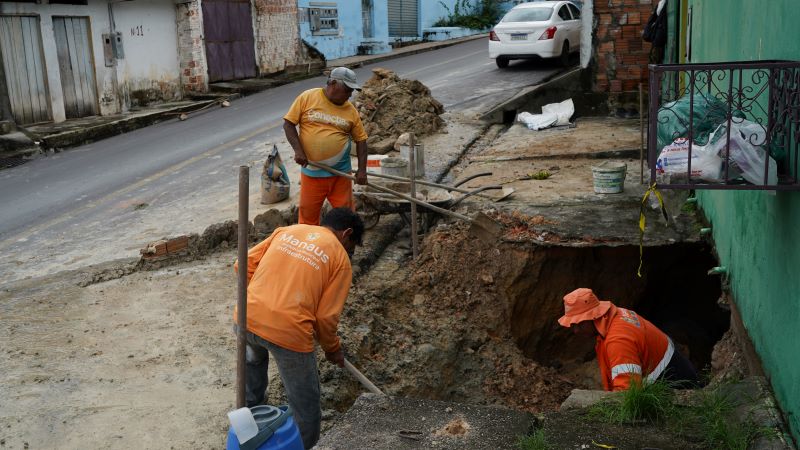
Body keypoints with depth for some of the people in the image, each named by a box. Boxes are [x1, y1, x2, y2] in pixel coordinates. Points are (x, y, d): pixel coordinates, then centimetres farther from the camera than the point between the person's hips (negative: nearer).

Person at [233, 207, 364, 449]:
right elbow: (326, 317, 1)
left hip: (246, 319, 6)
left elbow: (243, 265, 15)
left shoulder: (286, 230, 17)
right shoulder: (340, 258, 6)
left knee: (253, 358, 40)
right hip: (288, 332, -5)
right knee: (306, 408, 14)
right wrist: (332, 349, 19)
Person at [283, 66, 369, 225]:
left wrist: (362, 169, -4)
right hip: (311, 171, -1)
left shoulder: (350, 110, 1)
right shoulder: (307, 98, -5)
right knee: (308, 214, 8)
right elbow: (288, 124, -3)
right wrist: (298, 150, -15)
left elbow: (361, 139, 5)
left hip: (340, 172, 1)